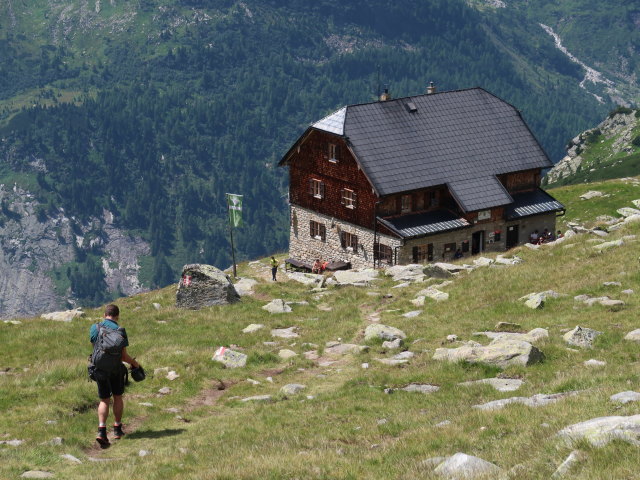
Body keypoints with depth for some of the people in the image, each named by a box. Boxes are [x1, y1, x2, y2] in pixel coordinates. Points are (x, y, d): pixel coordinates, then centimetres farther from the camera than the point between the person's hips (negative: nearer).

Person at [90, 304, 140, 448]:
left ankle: (101, 430, -9)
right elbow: (124, 355, -13)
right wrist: (135, 363, 7)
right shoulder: (119, 331, -11)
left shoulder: (94, 328, -2)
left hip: (99, 369, 2)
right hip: (115, 369, -2)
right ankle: (117, 429, 24)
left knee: (104, 400, 10)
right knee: (117, 397, 18)